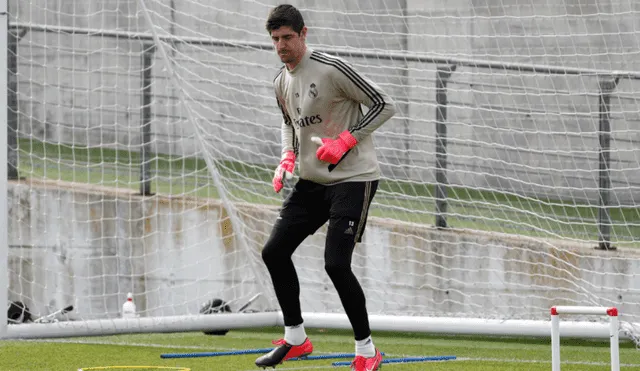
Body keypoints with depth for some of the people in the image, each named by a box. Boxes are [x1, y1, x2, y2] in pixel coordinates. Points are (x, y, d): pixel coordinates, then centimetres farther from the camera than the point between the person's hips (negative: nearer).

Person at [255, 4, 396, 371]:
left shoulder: (333, 69, -17)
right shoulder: (282, 82, 7)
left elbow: (384, 104, -14)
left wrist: (345, 141, -21)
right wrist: (288, 158, 7)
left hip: (354, 178, -8)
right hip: (313, 180, 8)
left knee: (336, 264, -17)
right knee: (274, 251, 5)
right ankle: (296, 338, 20)